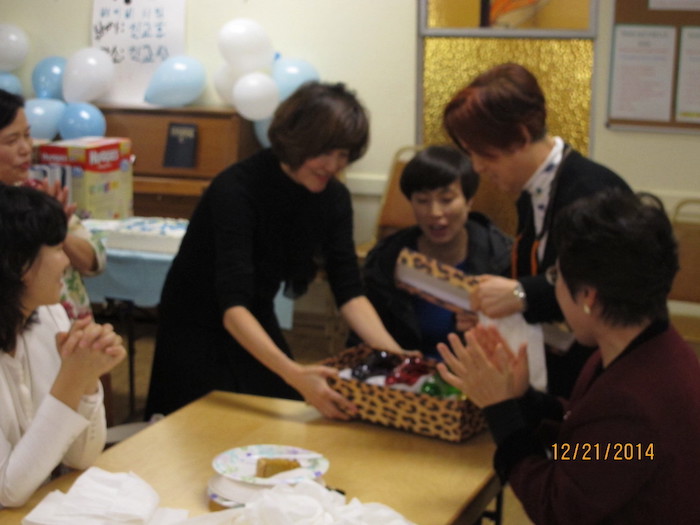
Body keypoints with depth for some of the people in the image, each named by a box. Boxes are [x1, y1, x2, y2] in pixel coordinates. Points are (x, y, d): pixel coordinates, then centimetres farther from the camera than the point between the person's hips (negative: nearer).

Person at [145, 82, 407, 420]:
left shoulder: (333, 198, -10)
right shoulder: (237, 189, -30)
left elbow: (349, 292, -11)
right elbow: (232, 305, -38)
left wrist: (394, 354, -28)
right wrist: (294, 374, -52)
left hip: (256, 326, 6)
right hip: (198, 332, -6)